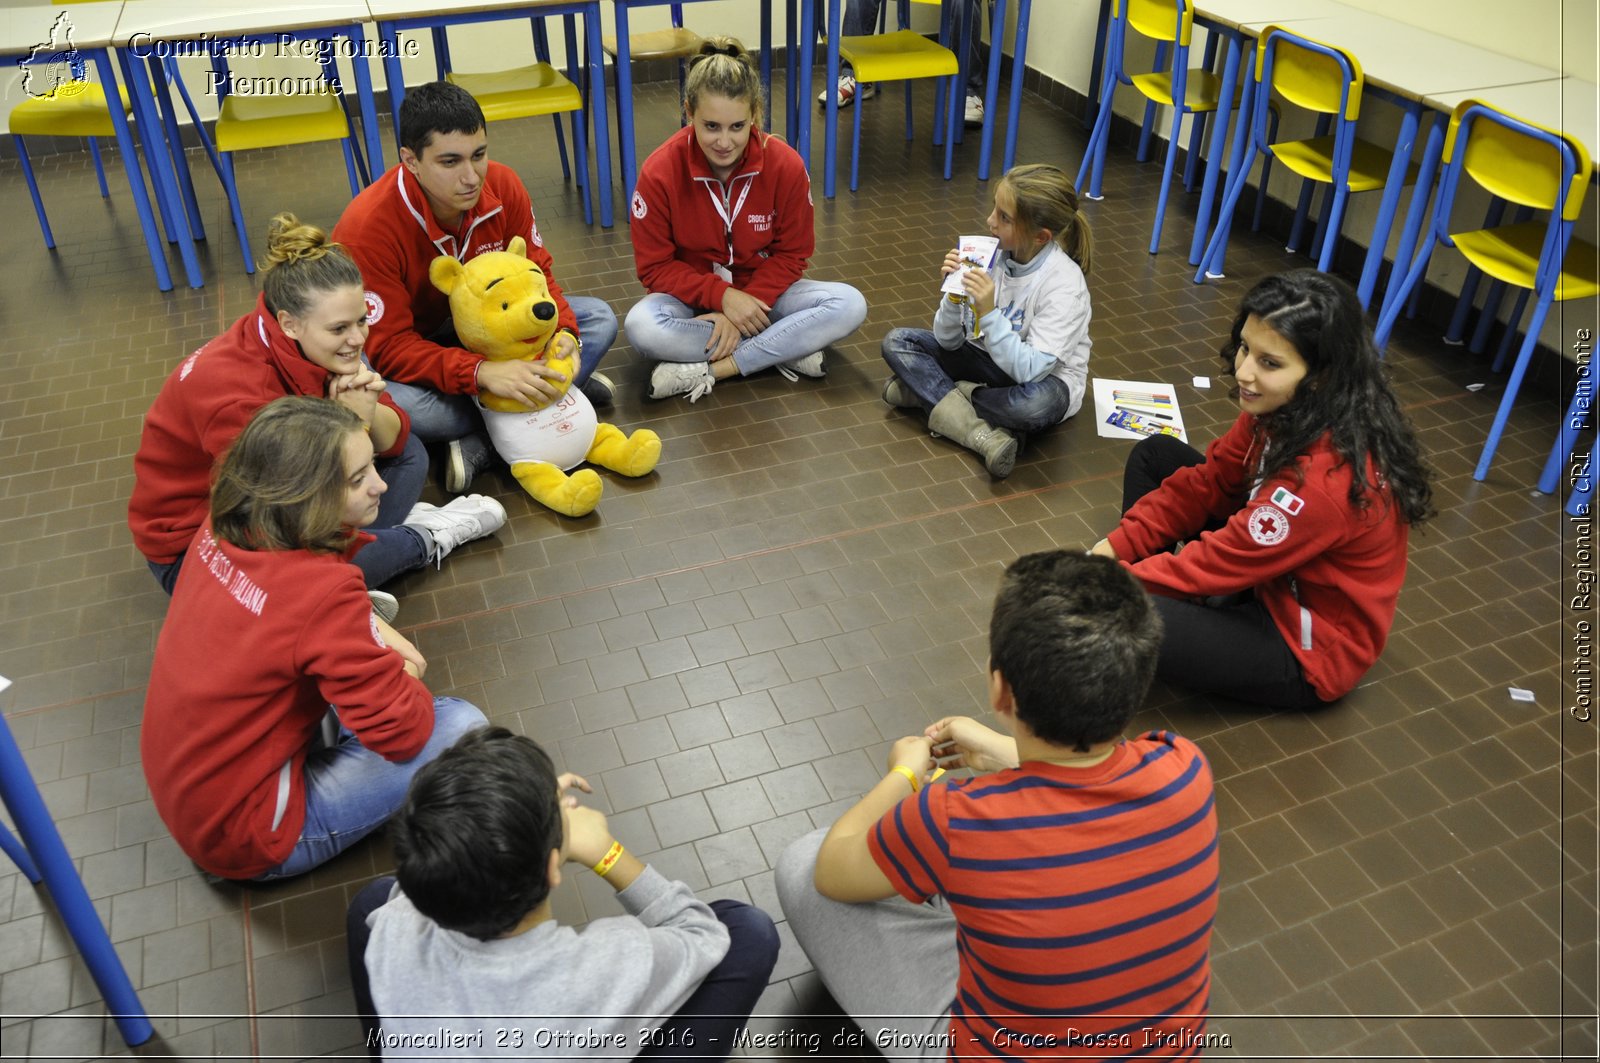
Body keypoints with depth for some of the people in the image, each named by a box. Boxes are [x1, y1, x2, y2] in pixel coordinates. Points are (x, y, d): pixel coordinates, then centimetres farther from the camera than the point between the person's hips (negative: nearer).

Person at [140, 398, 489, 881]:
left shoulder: (223, 525, -8)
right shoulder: (322, 590, -31)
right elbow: (402, 733, -24)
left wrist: (373, 633, -1)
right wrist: (402, 674, -3)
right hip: (242, 834, -8)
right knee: (462, 725, -12)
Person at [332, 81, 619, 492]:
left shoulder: (502, 186, -16)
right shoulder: (367, 227, -30)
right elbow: (389, 346, -30)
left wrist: (563, 330, -27)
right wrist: (481, 372, -45)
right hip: (402, 350, -5)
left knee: (598, 319, -8)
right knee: (387, 404, -40)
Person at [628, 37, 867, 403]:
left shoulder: (785, 165, -16)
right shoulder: (659, 173, -19)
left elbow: (790, 254, -7)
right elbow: (655, 266, -13)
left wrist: (744, 307, -21)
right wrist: (722, 297, -26)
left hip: (762, 290, 1)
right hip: (693, 297, -1)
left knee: (850, 305, -24)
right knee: (641, 326, -35)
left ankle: (710, 369, -24)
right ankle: (786, 349, -22)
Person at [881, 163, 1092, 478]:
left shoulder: (1064, 282, -25)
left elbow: (1031, 370, -32)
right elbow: (949, 342, -6)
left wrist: (989, 314, -38)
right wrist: (954, 295, -25)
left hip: (1046, 377, -5)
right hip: (988, 359, 6)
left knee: (1038, 403, -41)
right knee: (896, 342, -9)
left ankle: (929, 393, -15)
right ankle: (983, 434, -24)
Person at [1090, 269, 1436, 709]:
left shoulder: (1326, 480, -35)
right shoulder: (1282, 412, -11)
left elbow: (1215, 564, -28)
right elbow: (1206, 484, -1)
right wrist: (1110, 551, -8)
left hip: (1307, 647, -9)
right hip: (1266, 571, 9)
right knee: (1155, 455, 6)